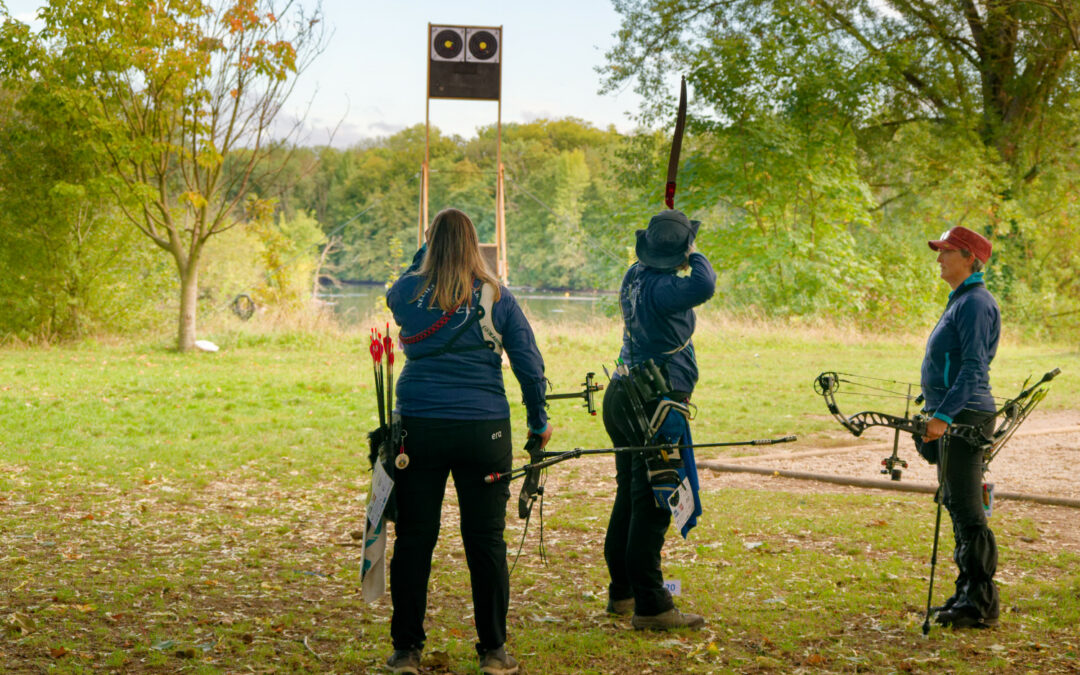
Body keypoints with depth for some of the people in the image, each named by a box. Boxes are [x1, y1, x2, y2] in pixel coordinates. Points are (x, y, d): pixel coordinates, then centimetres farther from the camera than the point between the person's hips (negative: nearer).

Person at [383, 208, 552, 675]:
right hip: (483, 431, 0)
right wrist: (539, 421, 11)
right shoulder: (496, 298, -1)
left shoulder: (408, 293, 0)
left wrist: (424, 254, 23)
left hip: (418, 428, 1)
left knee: (413, 539, 7)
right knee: (485, 540, 6)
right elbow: (529, 364, 0)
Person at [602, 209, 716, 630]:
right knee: (652, 504, -8)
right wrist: (697, 259, -19)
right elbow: (703, 286, -38)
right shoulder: (661, 288, -20)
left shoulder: (636, 276, 8)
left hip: (624, 398, 10)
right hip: (655, 404, -10)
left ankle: (622, 591, 27)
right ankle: (650, 606, -7)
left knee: (630, 497, 17)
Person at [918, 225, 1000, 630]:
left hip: (963, 417, -11)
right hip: (951, 418, 11)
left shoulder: (975, 304, -14)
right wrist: (938, 415, 25)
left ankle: (981, 604, -5)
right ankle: (967, 596, 20)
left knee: (967, 512, -9)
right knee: (957, 508, 14)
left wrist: (943, 415, -29)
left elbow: (973, 368, -23)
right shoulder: (961, 301, 19)